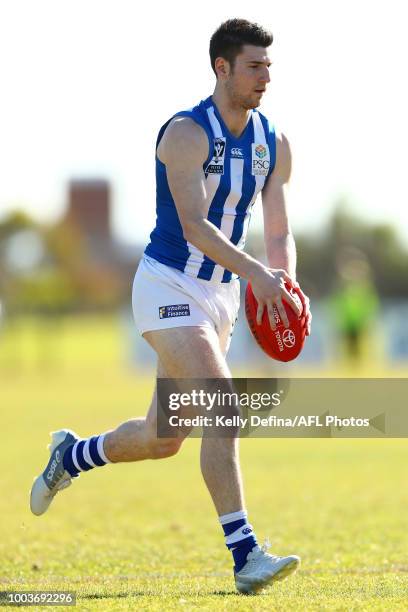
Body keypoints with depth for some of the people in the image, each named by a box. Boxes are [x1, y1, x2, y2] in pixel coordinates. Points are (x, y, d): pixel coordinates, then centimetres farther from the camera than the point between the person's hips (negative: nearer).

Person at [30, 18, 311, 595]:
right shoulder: (187, 133, -16)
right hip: (169, 287, -7)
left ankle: (71, 456, 39)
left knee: (163, 438, 12)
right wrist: (255, 273, -39)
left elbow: (279, 233, 9)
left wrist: (287, 283, -12)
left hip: (220, 297, 7)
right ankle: (245, 556, -22)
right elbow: (194, 227, -26)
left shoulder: (274, 145, 6)